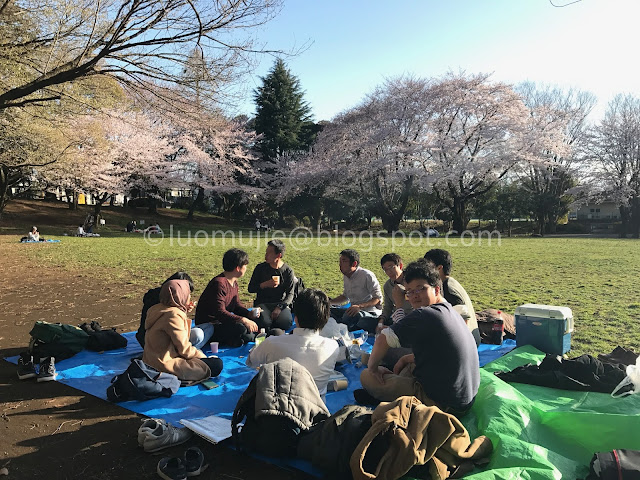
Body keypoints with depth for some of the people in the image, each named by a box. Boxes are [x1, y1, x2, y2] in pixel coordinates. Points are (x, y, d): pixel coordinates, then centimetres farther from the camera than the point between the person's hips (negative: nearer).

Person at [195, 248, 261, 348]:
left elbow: (237, 304, 14)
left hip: (223, 321, 10)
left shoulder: (234, 282, 9)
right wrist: (243, 320, -39)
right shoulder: (219, 283, -24)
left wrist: (248, 314, -6)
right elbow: (220, 312, -31)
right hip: (208, 326, -10)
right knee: (240, 329, -32)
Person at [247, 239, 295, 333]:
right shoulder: (260, 268, 4)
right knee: (264, 322, -32)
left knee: (286, 322, -30)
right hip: (262, 303, 0)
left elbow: (290, 294, -1)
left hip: (281, 304, 0)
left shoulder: (288, 271, 1)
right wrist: (265, 285, -12)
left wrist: (279, 307, -18)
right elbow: (250, 289, 7)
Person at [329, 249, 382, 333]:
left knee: (349, 316, -37)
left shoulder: (367, 275, -14)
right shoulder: (346, 276, 11)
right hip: (355, 310, 8)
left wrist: (360, 306, -32)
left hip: (371, 313, -8)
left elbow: (378, 299, -17)